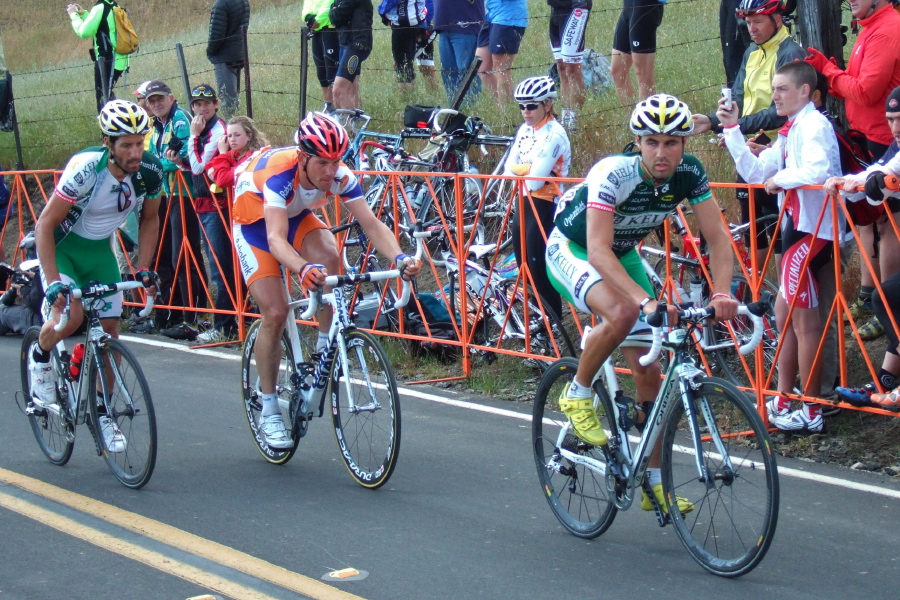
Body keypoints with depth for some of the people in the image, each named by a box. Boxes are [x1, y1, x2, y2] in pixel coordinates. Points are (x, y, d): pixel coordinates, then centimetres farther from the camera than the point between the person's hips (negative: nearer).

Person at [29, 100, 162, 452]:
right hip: (61, 245, -4)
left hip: (100, 250, 5)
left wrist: (143, 269, -8)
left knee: (110, 330, 0)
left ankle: (103, 412, 18)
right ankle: (40, 357, 6)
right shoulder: (85, 169, -31)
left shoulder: (150, 171, -17)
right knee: (70, 315, -28)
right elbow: (46, 224, -25)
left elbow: (150, 219, 3)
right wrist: (53, 281, -32)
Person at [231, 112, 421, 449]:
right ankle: (269, 412, -1)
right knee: (275, 312, -16)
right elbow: (276, 239, -50)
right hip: (255, 223, -4)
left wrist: (399, 257, -48)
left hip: (297, 218, 4)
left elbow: (372, 224, -29)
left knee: (329, 256, -29)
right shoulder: (280, 174, -39)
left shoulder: (341, 177, -26)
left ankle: (325, 347, -8)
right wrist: (303, 269, -69)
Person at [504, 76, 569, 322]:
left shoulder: (554, 135, -18)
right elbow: (509, 168, 3)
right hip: (524, 201, 9)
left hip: (544, 205, -9)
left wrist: (518, 170, -5)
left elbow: (535, 180, -24)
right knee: (524, 262, 15)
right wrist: (526, 168, -15)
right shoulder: (525, 130, 8)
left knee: (538, 265, -5)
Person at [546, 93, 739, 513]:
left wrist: (721, 293, -34)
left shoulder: (689, 173, -20)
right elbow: (597, 249, -41)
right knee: (623, 312, -37)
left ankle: (655, 482, 11)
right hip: (572, 250, -5)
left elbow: (717, 237, -17)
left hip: (623, 255, 5)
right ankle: (577, 394, -10)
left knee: (648, 369, 1)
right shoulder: (612, 174, -34)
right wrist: (646, 300, -53)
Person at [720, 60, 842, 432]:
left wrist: (780, 178, -17)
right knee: (785, 314, 14)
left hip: (813, 229, -10)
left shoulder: (814, 126, -13)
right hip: (797, 226, 10)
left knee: (803, 320, -5)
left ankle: (810, 412, 2)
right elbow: (754, 173, 11)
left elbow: (818, 172, -32)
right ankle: (783, 401, 23)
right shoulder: (791, 131, 16)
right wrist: (732, 129, 7)